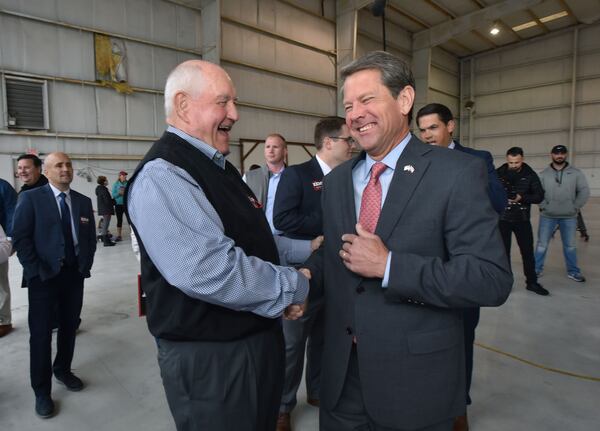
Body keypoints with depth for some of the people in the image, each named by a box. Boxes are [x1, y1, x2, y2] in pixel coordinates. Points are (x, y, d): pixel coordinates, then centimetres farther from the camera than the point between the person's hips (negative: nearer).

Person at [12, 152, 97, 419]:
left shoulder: (83, 201, 7)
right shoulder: (30, 198, -4)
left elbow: (90, 237, 10)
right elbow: (20, 238, -8)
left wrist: (85, 266, 1)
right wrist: (37, 272, -13)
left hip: (75, 275, 4)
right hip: (44, 276, -3)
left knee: (69, 327, 14)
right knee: (41, 332, 5)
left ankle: (63, 370, 36)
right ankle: (42, 390, 20)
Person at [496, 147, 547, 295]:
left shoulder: (530, 174, -1)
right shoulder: (499, 173, -4)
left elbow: (539, 196, -3)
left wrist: (522, 198, -20)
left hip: (522, 219, 1)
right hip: (503, 219, -1)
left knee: (528, 251, 7)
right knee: (503, 251, 5)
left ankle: (532, 282, 21)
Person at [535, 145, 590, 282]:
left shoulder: (576, 173, 0)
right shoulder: (544, 174, -1)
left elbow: (584, 191, 0)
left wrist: (575, 207, -5)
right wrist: (543, 206, -11)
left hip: (569, 217, 1)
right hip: (547, 216, -1)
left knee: (570, 245, 13)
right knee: (542, 244, 4)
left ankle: (573, 271, 26)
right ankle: (537, 269, 16)